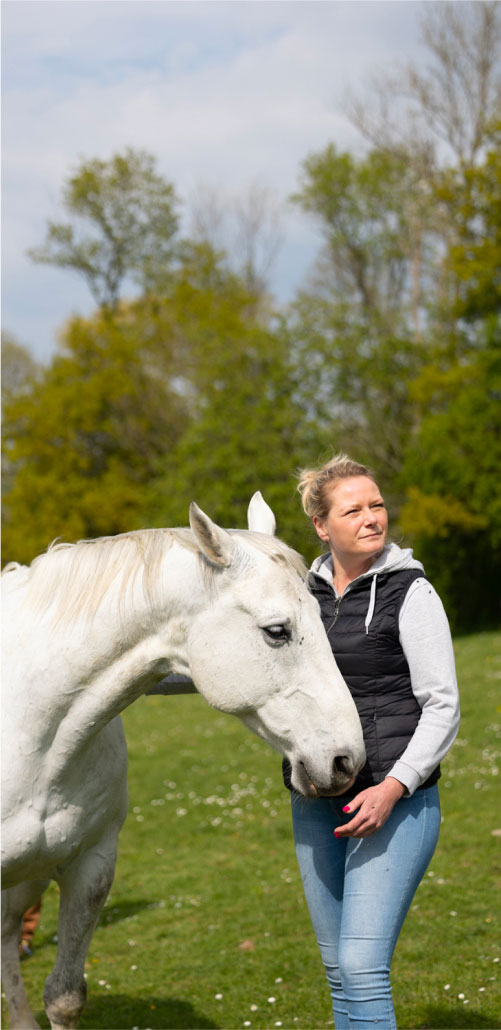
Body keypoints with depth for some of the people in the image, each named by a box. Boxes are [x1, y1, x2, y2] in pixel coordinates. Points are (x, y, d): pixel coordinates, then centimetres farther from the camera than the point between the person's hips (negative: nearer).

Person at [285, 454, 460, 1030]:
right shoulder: (307, 593, 9)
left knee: (362, 968, -14)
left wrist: (393, 787, -22)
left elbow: (443, 707, -10)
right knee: (339, 971, 12)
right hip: (316, 803, 6)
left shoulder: (410, 593, -8)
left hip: (393, 802, -6)